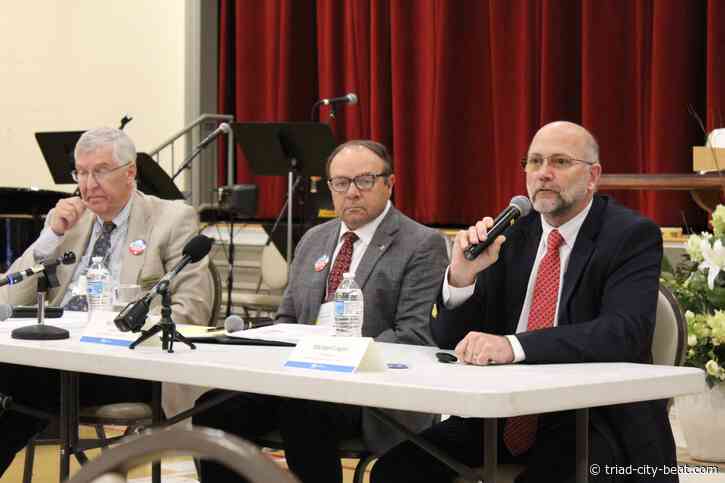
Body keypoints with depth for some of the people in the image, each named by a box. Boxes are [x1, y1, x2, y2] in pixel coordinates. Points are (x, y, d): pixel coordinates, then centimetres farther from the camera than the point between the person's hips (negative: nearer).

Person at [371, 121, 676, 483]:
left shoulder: (633, 236, -5)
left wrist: (514, 345, -33)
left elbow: (626, 331, -22)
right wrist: (461, 276, -13)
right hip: (504, 413, 5)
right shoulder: (510, 235, 10)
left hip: (596, 421, -5)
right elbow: (451, 341, 9)